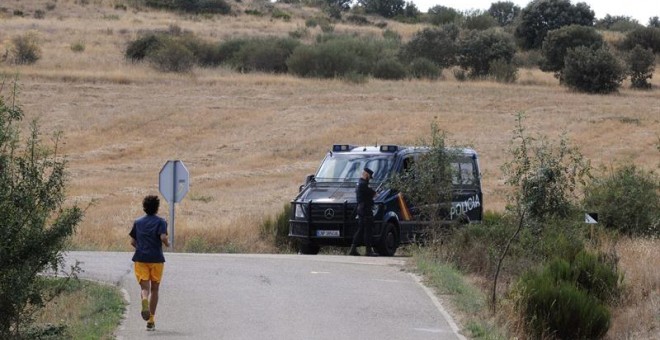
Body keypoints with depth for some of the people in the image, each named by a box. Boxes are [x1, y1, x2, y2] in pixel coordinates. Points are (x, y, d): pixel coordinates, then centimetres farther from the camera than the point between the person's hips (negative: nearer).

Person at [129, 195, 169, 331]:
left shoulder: (138, 222, 9)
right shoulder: (160, 222, -1)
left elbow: (132, 242, 8)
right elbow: (163, 237, -16)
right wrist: (168, 244, 5)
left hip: (140, 258, 1)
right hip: (156, 259, -1)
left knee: (144, 287, -4)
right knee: (154, 289, 11)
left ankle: (145, 301, -40)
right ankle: (151, 320, 13)